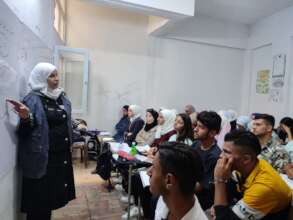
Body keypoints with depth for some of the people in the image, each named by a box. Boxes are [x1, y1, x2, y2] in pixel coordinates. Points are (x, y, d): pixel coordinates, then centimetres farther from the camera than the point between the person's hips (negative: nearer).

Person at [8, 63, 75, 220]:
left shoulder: (62, 98, 8)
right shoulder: (32, 99, -11)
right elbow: (25, 132, -14)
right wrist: (25, 118, -33)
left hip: (61, 155, 6)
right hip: (41, 158, -6)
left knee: (52, 195, 17)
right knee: (40, 200, 5)